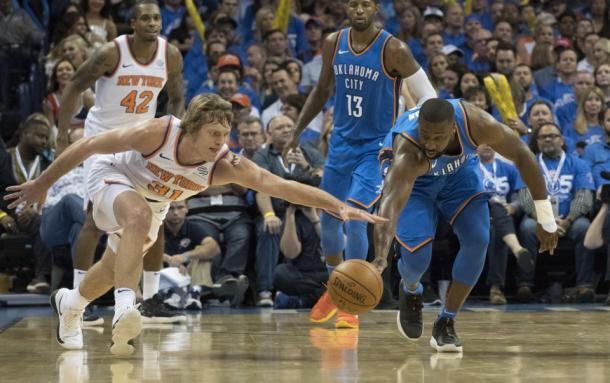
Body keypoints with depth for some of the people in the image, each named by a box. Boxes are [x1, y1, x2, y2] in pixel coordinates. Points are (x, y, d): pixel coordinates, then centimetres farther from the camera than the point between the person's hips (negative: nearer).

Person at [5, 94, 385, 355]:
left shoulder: (226, 165, -31)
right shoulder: (158, 133, -38)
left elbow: (283, 185, -40)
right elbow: (88, 145, -27)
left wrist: (340, 207, -51)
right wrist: (42, 184, -20)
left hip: (156, 202, 5)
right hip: (111, 177, -5)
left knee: (119, 267, 20)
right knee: (139, 216, -38)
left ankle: (69, 303, 50)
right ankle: (125, 307, -46)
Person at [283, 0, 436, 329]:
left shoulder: (393, 50, -16)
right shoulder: (334, 44, 0)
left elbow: (427, 96, -14)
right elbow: (322, 90, 16)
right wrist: (297, 132, 16)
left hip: (377, 145, -6)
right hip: (342, 142, 6)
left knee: (354, 216, -17)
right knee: (328, 220, 12)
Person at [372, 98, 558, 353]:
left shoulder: (474, 122, -37)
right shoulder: (408, 153, -44)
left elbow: (521, 154, -22)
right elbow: (390, 204, -57)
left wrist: (546, 220, -19)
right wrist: (380, 257, -76)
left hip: (459, 169, 3)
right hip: (411, 177, -3)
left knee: (478, 241, -17)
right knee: (417, 255, -19)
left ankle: (446, 323, 0)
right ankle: (411, 292, 19)